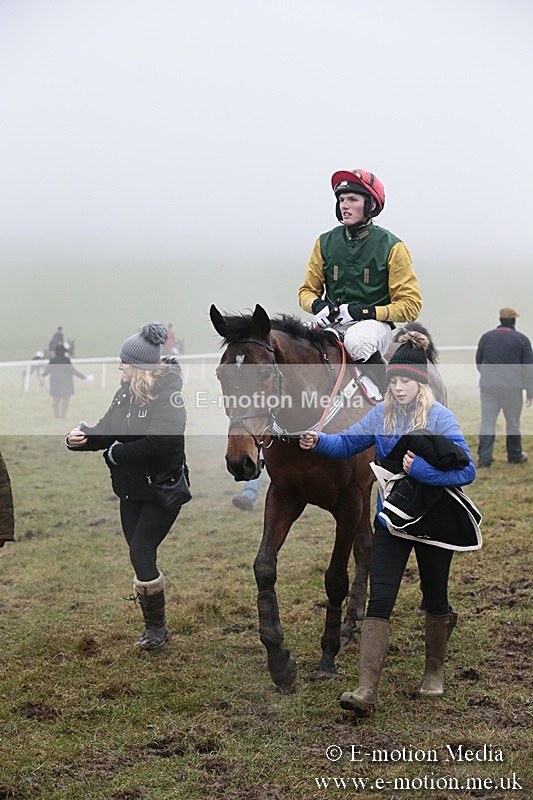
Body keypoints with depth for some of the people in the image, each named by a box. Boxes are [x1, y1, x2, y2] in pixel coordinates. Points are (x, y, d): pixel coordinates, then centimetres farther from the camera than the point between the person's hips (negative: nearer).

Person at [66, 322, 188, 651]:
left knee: (141, 553, -10)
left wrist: (116, 453, -23)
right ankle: (154, 625, 25)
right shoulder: (127, 393, 4)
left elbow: (159, 443, -32)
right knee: (140, 554, 11)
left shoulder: (168, 397, -21)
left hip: (162, 490, -8)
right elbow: (109, 429, 5)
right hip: (132, 489, 8)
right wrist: (83, 438, -15)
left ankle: (157, 627, 7)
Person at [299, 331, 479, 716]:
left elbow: (467, 470, -18)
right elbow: (347, 442, 8)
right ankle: (366, 691, -15)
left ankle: (435, 670, 39)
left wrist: (421, 469, -28)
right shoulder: (382, 414, 0)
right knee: (380, 601, -9)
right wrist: (318, 441, -12)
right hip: (391, 520, 3)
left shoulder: (440, 418, -13)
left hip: (434, 522, -3)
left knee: (435, 599, 15)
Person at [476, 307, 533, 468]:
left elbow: (478, 363, 14)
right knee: (513, 422, 12)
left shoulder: (486, 337, 6)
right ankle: (515, 455, 25)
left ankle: (484, 457, -6)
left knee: (487, 422, 2)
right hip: (512, 387, -1)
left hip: (488, 386, 1)